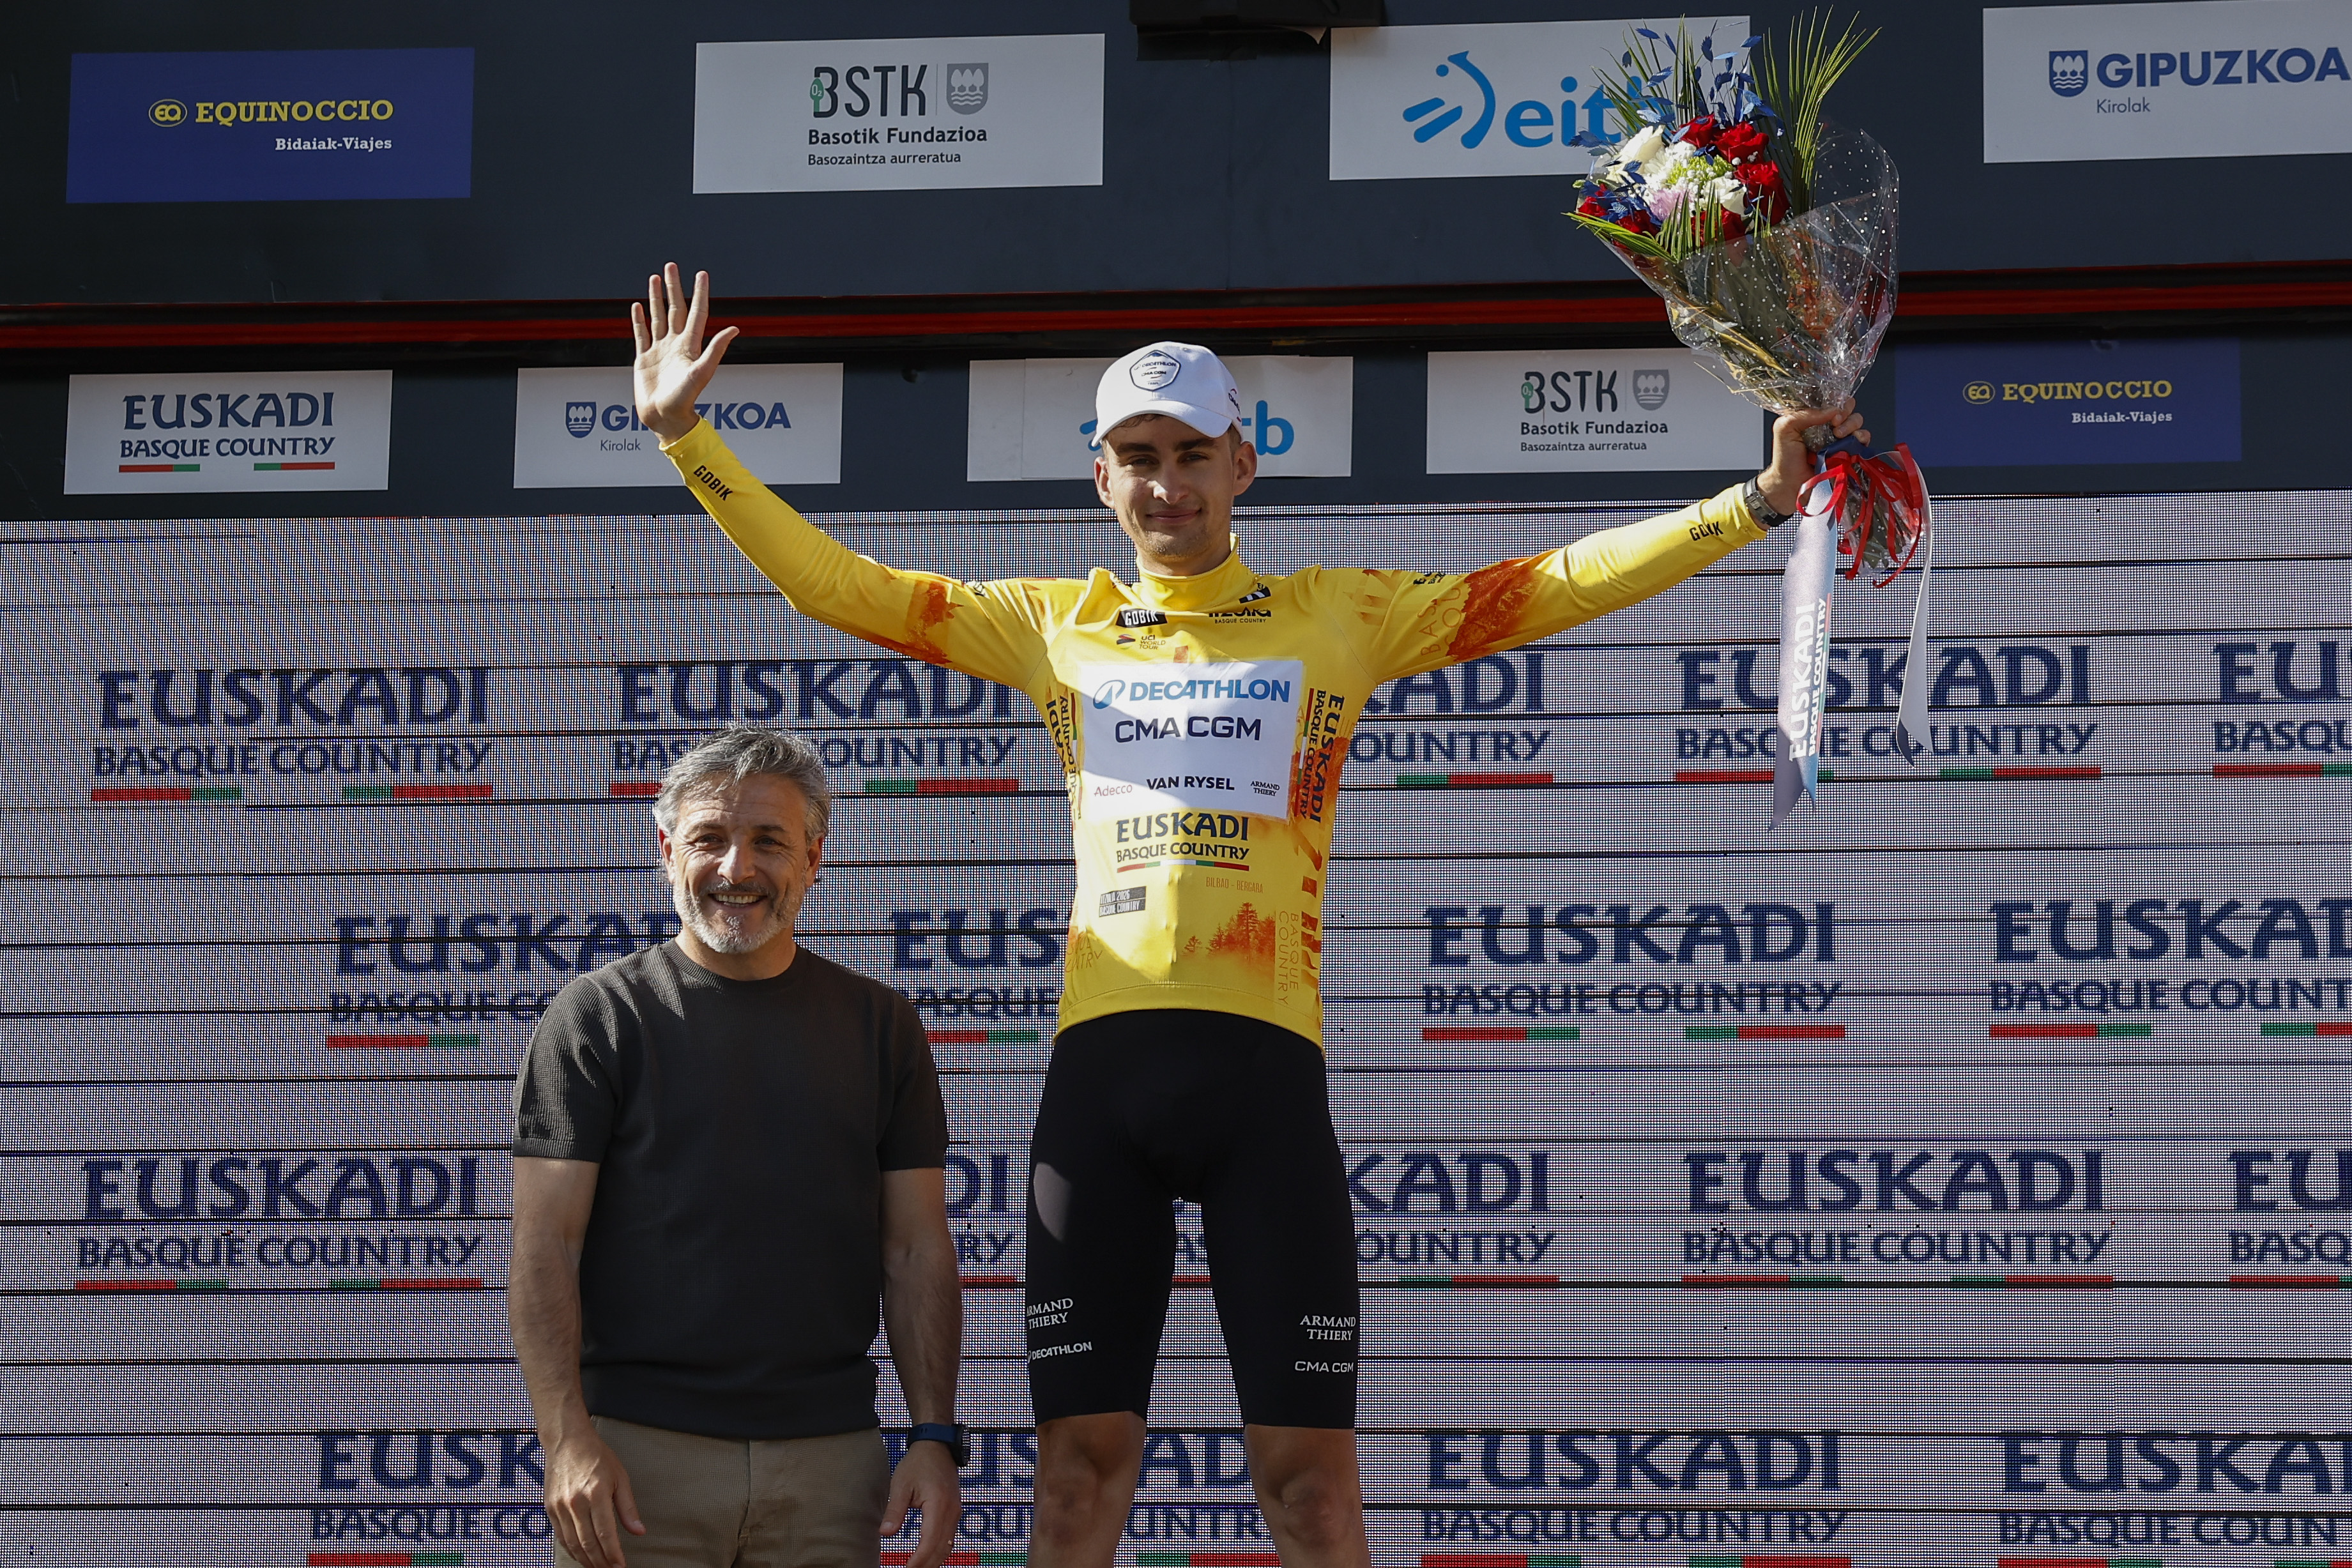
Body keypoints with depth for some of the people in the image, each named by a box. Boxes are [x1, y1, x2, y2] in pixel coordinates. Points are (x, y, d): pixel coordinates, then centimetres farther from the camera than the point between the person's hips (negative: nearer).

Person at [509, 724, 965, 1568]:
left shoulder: (878, 1024, 12)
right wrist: (568, 1438, -14)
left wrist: (936, 1436, 0)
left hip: (829, 1458, 2)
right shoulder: (597, 1016, 4)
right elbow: (544, 1245, -2)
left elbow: (917, 1251, 11)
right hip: (639, 1451, -2)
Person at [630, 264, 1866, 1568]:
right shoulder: (1055, 624, 17)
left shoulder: (1337, 617, 13)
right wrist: (685, 437, 13)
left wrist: (1755, 503, 3)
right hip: (1100, 1063, 2)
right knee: (1083, 1454, 1)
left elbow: (1558, 584, 10)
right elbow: (830, 582, 19)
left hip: (1262, 1063, -1)